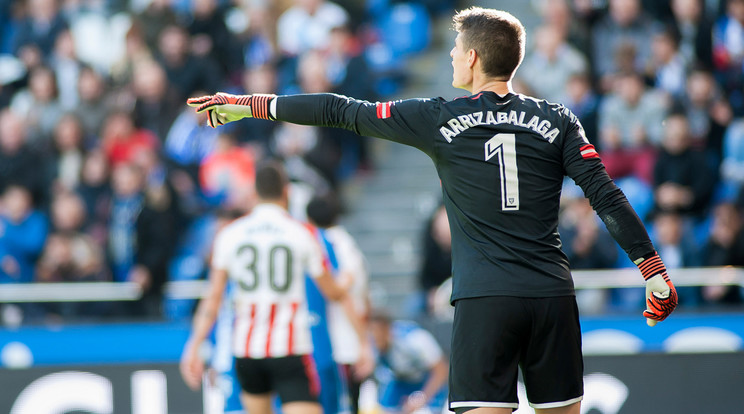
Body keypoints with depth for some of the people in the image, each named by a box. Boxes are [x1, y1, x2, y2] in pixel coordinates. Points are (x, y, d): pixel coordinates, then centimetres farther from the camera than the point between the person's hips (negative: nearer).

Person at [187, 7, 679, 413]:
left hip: (483, 299, -3)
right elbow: (607, 198, 0)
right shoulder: (558, 121, 7)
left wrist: (247, 104, 16)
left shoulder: (439, 119, 2)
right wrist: (655, 272, 4)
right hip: (552, 295, 3)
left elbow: (342, 111, 8)